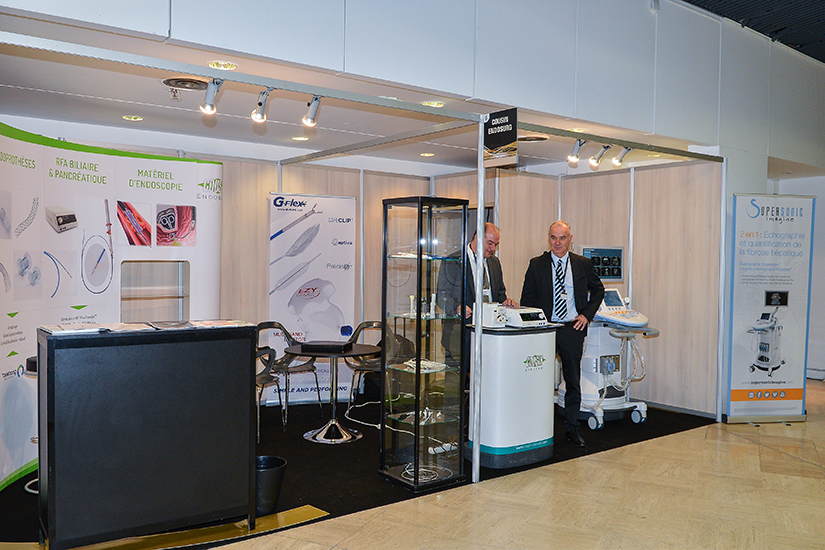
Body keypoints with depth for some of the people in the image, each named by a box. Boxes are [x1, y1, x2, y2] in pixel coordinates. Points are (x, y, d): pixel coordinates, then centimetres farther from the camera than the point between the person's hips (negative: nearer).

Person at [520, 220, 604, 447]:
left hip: (573, 329, 1)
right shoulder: (536, 265, 2)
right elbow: (527, 299, 7)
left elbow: (598, 290, 16)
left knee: (573, 382, 6)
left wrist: (586, 314, 4)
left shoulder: (583, 264, 5)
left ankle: (572, 428, 18)